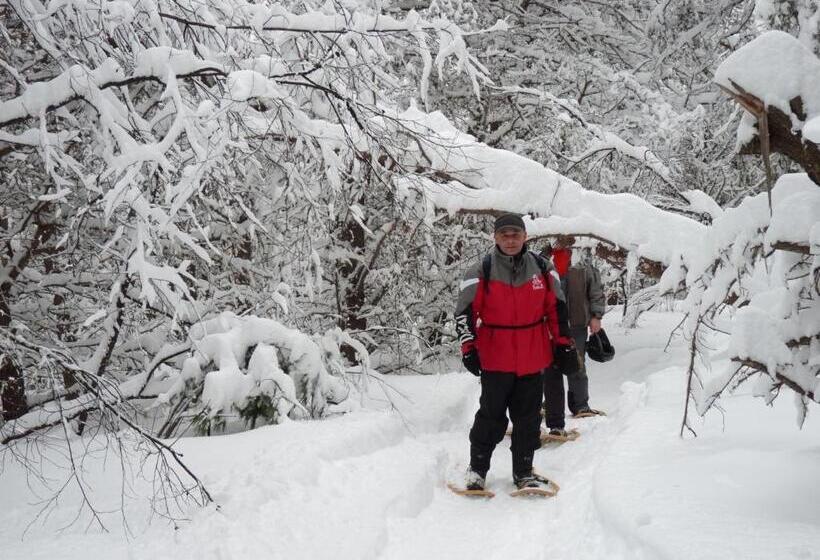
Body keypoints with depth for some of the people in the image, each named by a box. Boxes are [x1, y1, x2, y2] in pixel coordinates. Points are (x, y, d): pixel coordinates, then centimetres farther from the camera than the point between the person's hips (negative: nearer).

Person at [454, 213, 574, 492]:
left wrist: (563, 342, 10)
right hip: (495, 358, -3)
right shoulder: (481, 271, -7)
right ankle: (477, 467, 20)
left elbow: (556, 307, 11)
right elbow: (465, 312, -4)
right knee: (492, 415, 3)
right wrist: (468, 349, -8)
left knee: (528, 417, 9)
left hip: (533, 358, 3)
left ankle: (523, 471, 22)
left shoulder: (542, 268, 3)